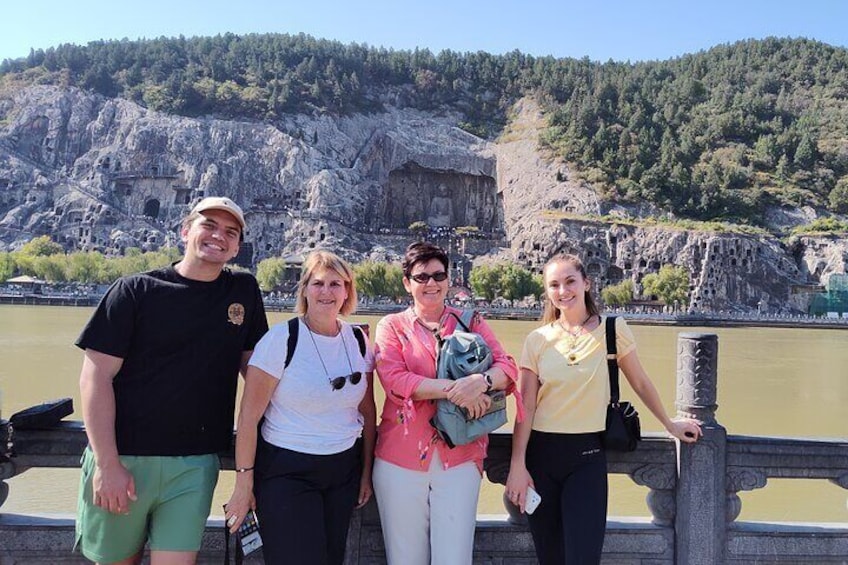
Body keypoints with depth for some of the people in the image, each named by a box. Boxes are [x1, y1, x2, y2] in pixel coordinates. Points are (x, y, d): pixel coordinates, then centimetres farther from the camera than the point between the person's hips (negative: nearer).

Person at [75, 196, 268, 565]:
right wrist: (107, 463, -12)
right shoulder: (135, 291, -4)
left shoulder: (244, 291, 5)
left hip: (195, 465, 1)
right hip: (122, 457, -1)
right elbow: (96, 377, -7)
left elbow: (255, 367, 10)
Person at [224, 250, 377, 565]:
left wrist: (367, 471, 11)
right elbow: (249, 417, -11)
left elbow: (367, 411, 9)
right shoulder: (281, 339, -12)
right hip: (286, 471, -4)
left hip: (344, 468, 5)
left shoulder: (358, 341, 2)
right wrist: (244, 483, -11)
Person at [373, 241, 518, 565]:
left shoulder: (471, 323, 10)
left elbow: (508, 368, -2)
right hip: (401, 459, 0)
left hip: (459, 457, 1)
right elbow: (394, 380, -10)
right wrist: (453, 389, -20)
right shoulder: (392, 326, 6)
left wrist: (481, 381, -24)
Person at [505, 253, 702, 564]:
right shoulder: (537, 340, 0)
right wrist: (517, 465, -5)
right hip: (541, 453, 1)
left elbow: (640, 383, 10)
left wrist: (669, 424, 19)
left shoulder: (612, 329, -3)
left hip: (588, 455, -1)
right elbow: (526, 407, -2)